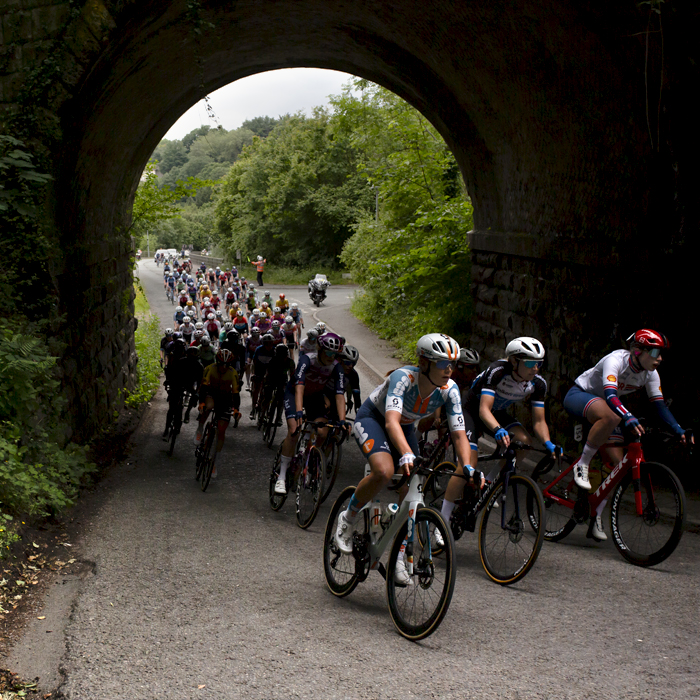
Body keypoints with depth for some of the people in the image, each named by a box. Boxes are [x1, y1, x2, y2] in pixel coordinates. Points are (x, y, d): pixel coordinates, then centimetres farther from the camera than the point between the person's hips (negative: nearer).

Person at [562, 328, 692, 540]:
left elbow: (660, 406, -6)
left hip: (604, 406, 7)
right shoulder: (616, 361, -30)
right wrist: (628, 418, -59)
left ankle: (596, 518, 3)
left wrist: (680, 431, -19)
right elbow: (611, 395, -43)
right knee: (611, 416, -41)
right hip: (578, 396, -7)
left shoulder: (650, 374, -9)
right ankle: (582, 465, -25)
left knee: (619, 464, -6)